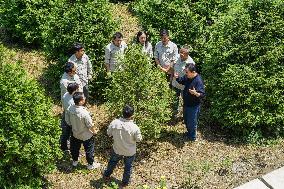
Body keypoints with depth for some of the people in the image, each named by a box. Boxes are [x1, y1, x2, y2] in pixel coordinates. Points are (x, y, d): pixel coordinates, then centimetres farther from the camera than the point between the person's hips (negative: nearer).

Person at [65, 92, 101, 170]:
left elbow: (67, 121, -5)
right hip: (86, 136, -5)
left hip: (75, 133, 5)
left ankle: (74, 161, 53)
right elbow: (90, 125, -24)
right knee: (89, 150, 19)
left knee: (75, 148, 29)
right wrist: (94, 131, -3)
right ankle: (91, 164, 40)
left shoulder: (69, 109, -21)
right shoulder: (84, 113, -38)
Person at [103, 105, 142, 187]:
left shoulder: (114, 123, -24)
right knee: (128, 167, 24)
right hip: (129, 152, -2)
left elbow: (109, 133, -7)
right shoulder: (134, 127, -32)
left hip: (117, 149, 3)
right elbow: (139, 139, -16)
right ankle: (125, 182, 44)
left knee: (112, 162, 30)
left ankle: (106, 175, 54)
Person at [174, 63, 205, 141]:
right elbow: (181, 81, 13)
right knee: (186, 120, 26)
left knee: (191, 122, 10)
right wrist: (177, 77, -9)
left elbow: (202, 94, -29)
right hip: (186, 103, 8)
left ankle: (192, 137, 32)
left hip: (193, 106, -8)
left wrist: (195, 93, -50)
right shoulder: (187, 77, -7)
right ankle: (189, 132, 49)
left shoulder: (198, 81, -30)